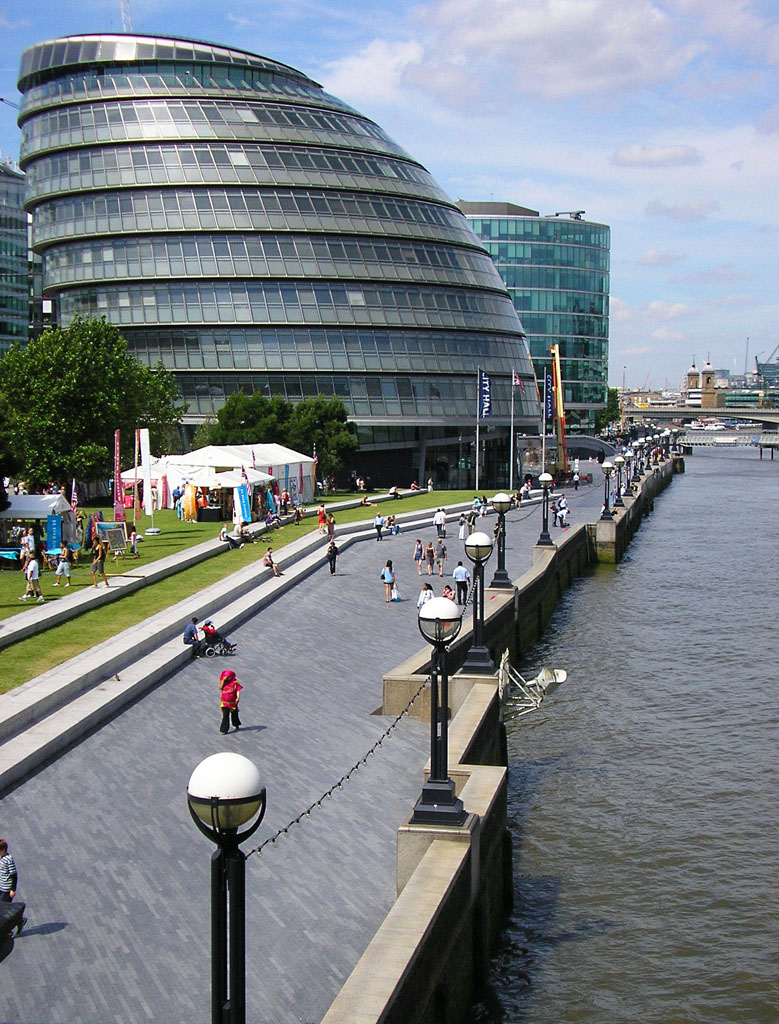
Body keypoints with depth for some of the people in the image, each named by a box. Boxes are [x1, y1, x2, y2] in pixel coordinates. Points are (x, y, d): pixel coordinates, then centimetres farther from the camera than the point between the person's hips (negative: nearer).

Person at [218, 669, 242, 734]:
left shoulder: (235, 682, -9)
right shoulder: (223, 681, 0)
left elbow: (238, 690, -14)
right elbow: (220, 688, -14)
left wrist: (238, 698, -29)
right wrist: (223, 680, -21)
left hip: (233, 702, -1)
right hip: (224, 702, 1)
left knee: (234, 714, 16)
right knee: (225, 715, -4)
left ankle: (236, 725, 40)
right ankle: (225, 729, -1)